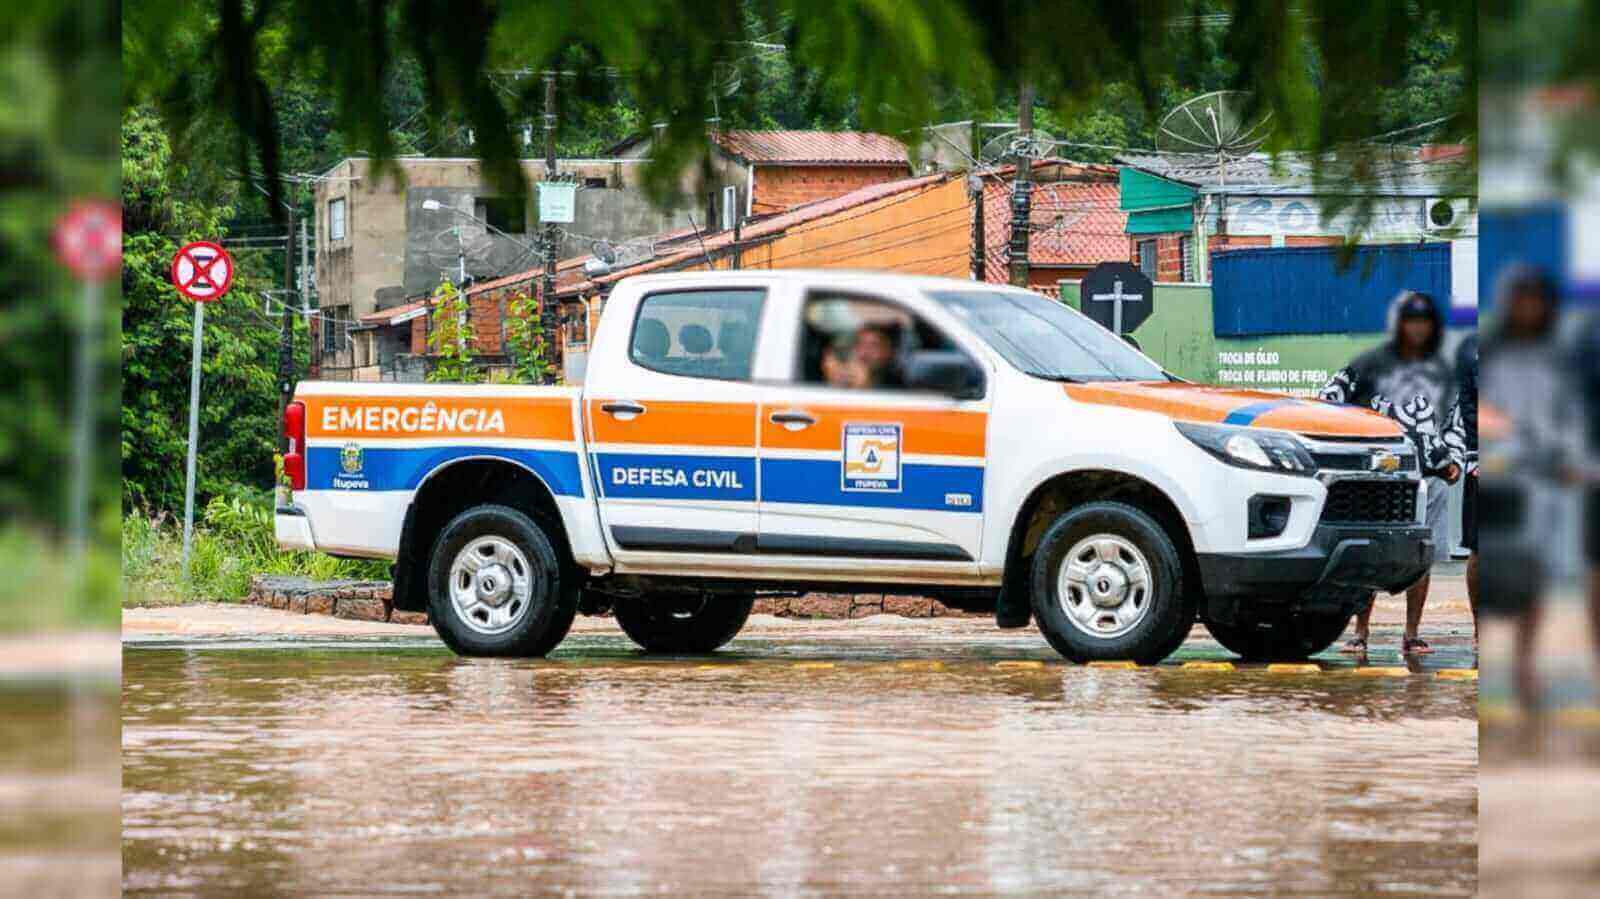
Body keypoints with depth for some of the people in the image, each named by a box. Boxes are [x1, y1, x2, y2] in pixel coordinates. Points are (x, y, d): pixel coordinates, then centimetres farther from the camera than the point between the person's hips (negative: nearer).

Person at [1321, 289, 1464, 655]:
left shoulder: (1443, 371, 16)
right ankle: (1361, 631, 1)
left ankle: (1412, 634, 8)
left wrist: (1455, 460, 12)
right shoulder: (1372, 364, 3)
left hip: (1429, 477, 3)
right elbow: (1331, 397, 4)